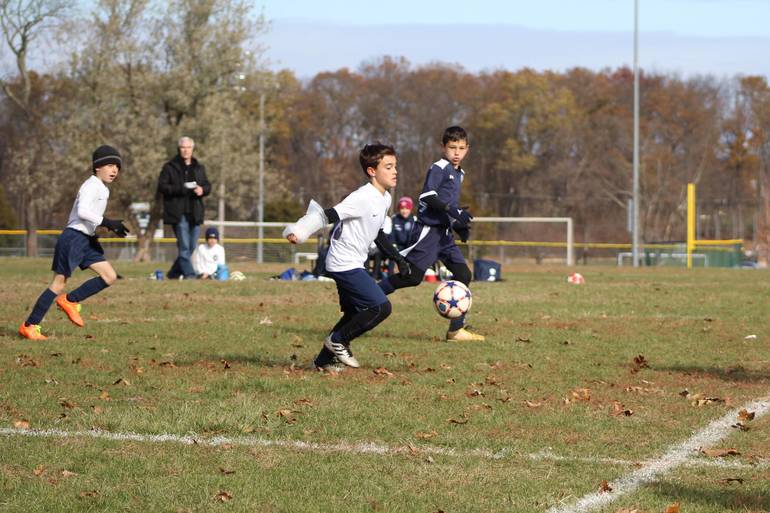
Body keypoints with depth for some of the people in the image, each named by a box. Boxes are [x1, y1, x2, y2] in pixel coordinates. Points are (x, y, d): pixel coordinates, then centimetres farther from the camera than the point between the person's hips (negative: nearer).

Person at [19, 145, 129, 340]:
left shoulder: (102, 188, 17)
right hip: (73, 238, -9)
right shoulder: (92, 185, -13)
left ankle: (70, 301, 9)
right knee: (59, 284, -7)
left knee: (110, 276, 2)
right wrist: (106, 222, -26)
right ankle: (29, 325, -1)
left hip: (86, 240, 9)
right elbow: (82, 211, -27)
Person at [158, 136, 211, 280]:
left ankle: (174, 273, 19)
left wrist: (202, 190, -8)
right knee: (184, 246, -12)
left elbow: (208, 186, 17)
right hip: (178, 213, -5)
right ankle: (189, 273, -13)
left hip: (195, 213, 5)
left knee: (191, 246, 8)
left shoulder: (199, 168, 16)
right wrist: (180, 189, -19)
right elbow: (162, 186, -6)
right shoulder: (169, 167, 1)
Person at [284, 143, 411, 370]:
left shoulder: (385, 199, 10)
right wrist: (299, 232, -39)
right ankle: (337, 341, -1)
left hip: (353, 265, 10)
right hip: (344, 264, -10)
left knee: (354, 315, 16)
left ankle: (325, 360, 24)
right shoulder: (362, 198, -20)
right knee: (381, 307, -15)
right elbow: (329, 215, -27)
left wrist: (398, 258, 25)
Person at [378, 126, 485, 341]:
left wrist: (459, 225, 17)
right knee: (412, 276, -12)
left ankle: (456, 329, 2)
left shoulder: (458, 173, 20)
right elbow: (427, 196, -19)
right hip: (428, 229, -9)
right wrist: (452, 210, -26)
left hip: (444, 232, 9)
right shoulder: (439, 168, -9)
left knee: (463, 275, -1)